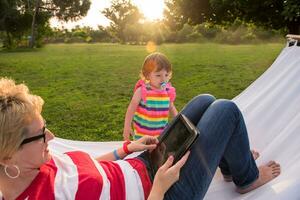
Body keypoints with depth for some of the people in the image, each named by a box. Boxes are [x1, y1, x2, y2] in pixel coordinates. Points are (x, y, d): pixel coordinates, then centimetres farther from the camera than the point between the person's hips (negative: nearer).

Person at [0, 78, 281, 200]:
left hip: (143, 166, 8)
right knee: (226, 110, -6)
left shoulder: (27, 170, -5)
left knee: (206, 101, 11)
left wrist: (127, 148, 2)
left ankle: (231, 162, 35)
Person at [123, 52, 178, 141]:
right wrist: (127, 127, -8)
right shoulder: (142, 91, -17)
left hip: (161, 132, 3)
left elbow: (171, 108, 12)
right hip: (142, 133, -3)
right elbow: (131, 109, -9)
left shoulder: (168, 91, -5)